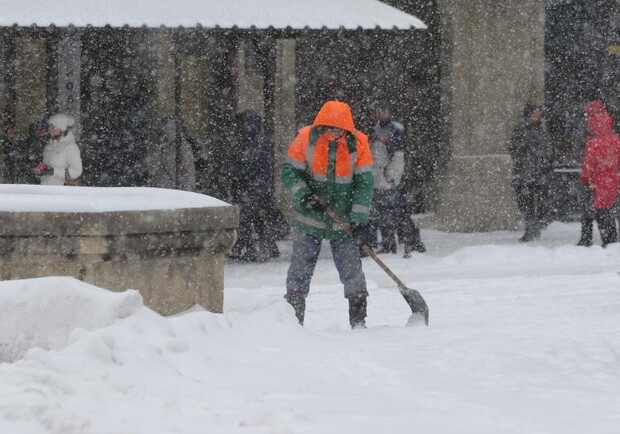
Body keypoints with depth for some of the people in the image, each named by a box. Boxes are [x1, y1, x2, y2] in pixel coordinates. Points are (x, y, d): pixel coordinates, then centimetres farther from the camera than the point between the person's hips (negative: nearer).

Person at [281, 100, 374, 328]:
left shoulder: (357, 143, -6)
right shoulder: (306, 139, -8)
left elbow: (364, 182, -3)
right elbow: (289, 172, -2)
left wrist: (359, 218, -10)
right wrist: (304, 196, -18)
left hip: (343, 221, 0)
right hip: (309, 218, 0)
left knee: (352, 269, -2)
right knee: (300, 268, 2)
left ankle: (359, 320, 5)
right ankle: (293, 317, 10)